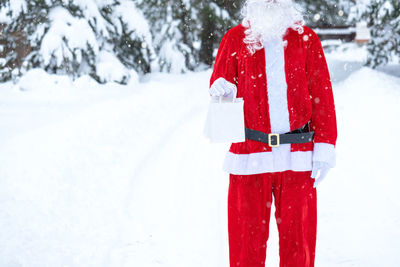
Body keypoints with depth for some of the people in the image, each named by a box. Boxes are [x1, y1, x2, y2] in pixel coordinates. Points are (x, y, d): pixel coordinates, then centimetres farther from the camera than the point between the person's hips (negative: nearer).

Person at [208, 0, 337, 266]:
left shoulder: (306, 39, 7)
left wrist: (325, 145, -1)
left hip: (298, 156, 1)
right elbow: (219, 82, 11)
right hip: (249, 154, 0)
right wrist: (221, 90, -15)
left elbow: (322, 94, 6)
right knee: (247, 236, 1)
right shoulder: (235, 39, 6)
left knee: (298, 235, 5)